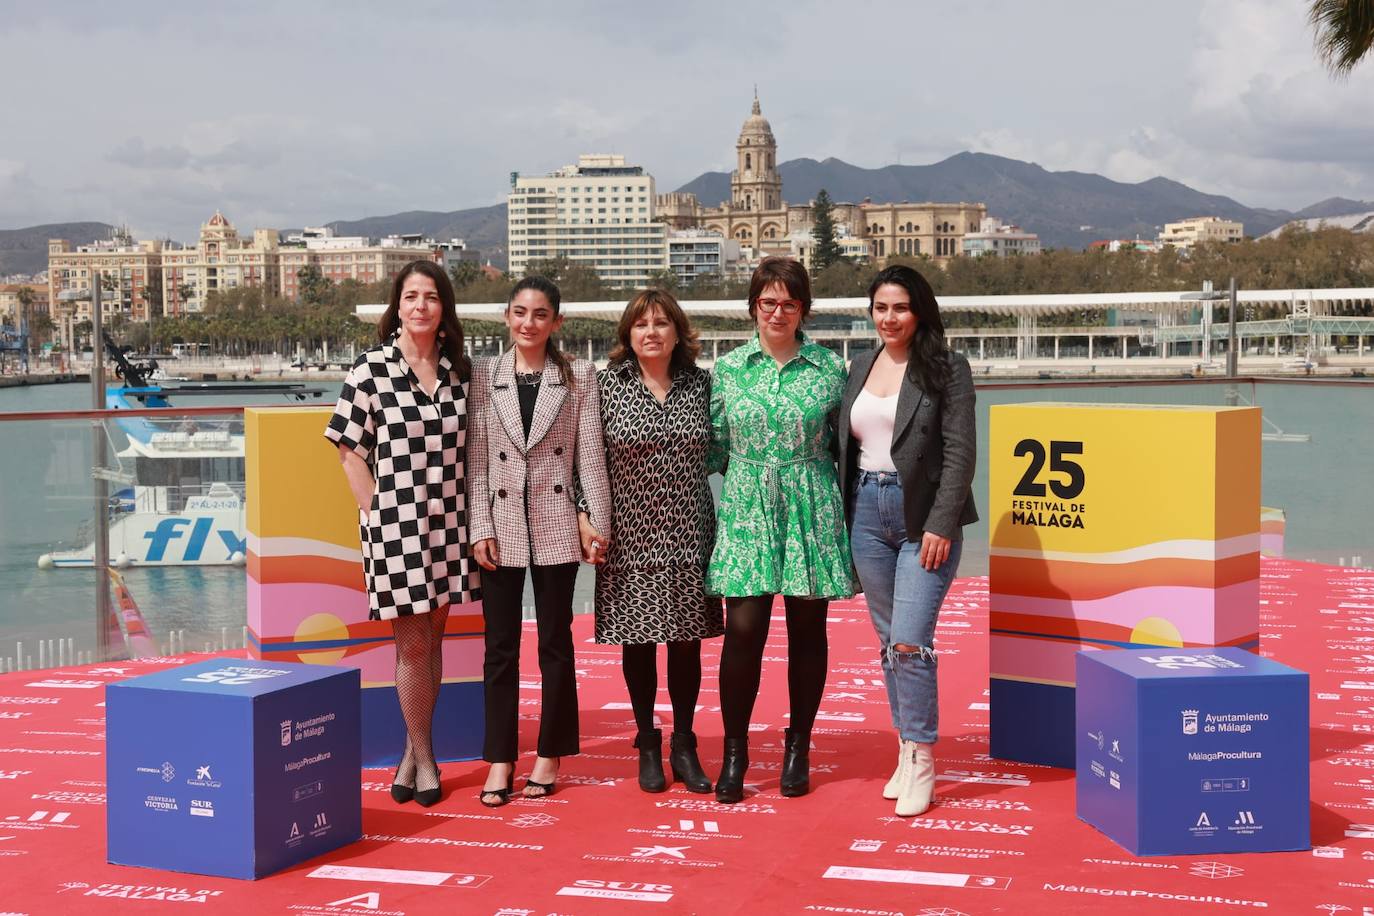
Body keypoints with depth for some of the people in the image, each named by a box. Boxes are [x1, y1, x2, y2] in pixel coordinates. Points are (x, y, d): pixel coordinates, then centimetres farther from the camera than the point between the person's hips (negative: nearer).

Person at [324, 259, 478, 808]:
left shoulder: (459, 370, 5)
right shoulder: (372, 370, -6)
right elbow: (350, 449, -2)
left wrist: (470, 514, 5)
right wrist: (376, 514, -7)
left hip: (448, 523, 4)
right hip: (395, 523, -4)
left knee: (432, 640, 11)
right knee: (412, 645, 0)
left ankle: (415, 753, 23)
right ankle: (423, 758, 14)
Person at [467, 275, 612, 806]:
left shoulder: (578, 377, 3)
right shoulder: (483, 375, 4)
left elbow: (590, 454, 1)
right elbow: (477, 458, 2)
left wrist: (599, 522, -3)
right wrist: (481, 527, -5)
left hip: (555, 527, -1)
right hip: (501, 526, 1)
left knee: (556, 643, 7)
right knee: (500, 647, 5)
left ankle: (550, 755, 18)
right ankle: (500, 761, 13)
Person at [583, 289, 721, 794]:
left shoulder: (700, 383, 3)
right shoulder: (607, 383, -3)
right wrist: (589, 519, -7)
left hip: (688, 536, 2)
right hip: (630, 536, -2)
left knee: (687, 640, 7)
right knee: (637, 640, 7)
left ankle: (684, 746, 21)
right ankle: (648, 746, 21)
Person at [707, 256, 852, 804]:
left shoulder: (828, 368, 4)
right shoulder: (728, 369, 5)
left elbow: (844, 445, 9)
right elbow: (714, 444, 11)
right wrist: (748, 473, 0)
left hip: (811, 512, 0)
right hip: (746, 512, 0)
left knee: (807, 631, 6)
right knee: (743, 629, -7)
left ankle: (798, 748, 20)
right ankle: (734, 752, 5)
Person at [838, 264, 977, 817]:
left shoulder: (947, 370, -5)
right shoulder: (861, 366, 12)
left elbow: (960, 453, -10)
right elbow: (845, 445, 14)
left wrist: (941, 525, -16)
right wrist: (841, 521, 9)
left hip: (924, 517, -6)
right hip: (867, 510, 6)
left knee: (910, 642, -11)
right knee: (888, 641, 10)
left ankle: (921, 762, -1)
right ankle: (906, 750, 19)